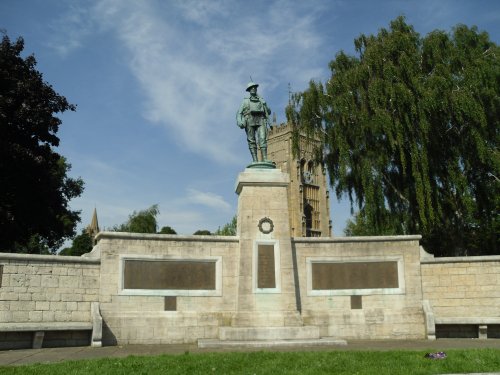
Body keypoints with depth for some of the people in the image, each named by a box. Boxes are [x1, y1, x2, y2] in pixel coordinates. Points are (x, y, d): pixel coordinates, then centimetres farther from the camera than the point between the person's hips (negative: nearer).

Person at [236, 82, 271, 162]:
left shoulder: (262, 101, 28)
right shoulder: (245, 101, 22)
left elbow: (269, 112, 29)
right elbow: (239, 113, 11)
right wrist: (239, 122, -10)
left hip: (260, 121, 1)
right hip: (250, 121, -1)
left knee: (262, 139, -16)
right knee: (252, 141, -9)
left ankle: (265, 159, -25)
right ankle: (255, 160, -13)